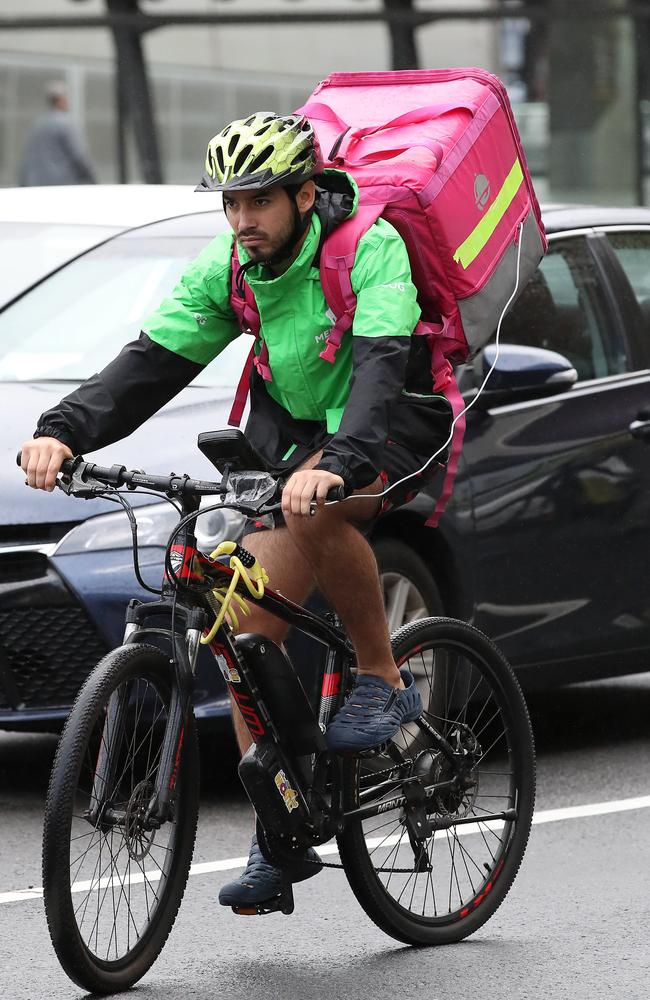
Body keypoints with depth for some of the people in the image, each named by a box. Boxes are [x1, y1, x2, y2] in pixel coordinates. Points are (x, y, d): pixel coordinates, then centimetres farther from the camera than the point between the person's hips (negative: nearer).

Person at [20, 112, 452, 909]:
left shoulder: (370, 249, -21)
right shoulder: (226, 272, -4)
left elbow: (380, 366, -35)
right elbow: (151, 362, -11)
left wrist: (337, 463, -53)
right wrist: (63, 431, -28)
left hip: (395, 427, -6)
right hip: (292, 438, 6)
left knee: (318, 510, -39)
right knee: (247, 631, -7)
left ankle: (383, 681, -18)